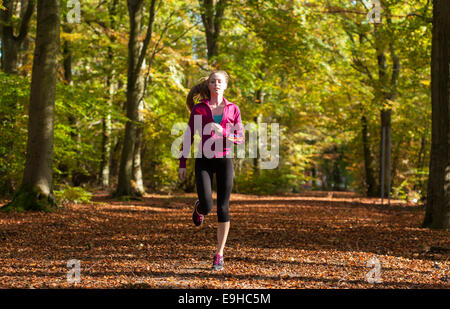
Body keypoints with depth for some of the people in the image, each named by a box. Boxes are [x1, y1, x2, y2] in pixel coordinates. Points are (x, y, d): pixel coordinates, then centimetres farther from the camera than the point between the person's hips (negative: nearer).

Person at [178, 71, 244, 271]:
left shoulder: (233, 109, 5)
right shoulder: (198, 108, 2)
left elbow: (240, 138, 5)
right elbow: (188, 137, 4)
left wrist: (224, 134, -16)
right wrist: (182, 165, 0)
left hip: (224, 161, 1)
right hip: (204, 162, -1)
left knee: (223, 209, -4)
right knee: (207, 207, -15)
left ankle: (219, 254, 8)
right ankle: (199, 208, 26)